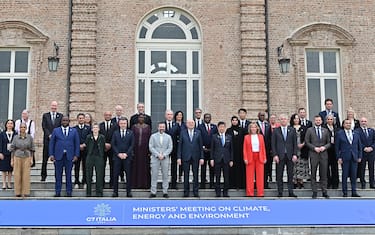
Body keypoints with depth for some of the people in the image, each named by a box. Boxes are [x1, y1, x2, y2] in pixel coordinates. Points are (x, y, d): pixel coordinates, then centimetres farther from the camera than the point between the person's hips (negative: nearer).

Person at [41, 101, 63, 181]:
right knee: (45, 158, 2)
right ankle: (43, 175, 9)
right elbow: (44, 127, 1)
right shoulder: (45, 115, 9)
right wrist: (49, 135, -11)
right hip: (47, 139, 0)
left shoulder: (60, 116, 9)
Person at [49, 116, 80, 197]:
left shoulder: (74, 131, 8)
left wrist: (76, 155, -1)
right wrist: (51, 154, -3)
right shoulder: (56, 130, 8)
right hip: (58, 156, 0)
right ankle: (57, 192, 9)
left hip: (69, 156, 0)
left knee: (68, 174, 3)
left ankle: (69, 192, 9)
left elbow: (77, 144, 7)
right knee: (58, 174, 2)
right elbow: (51, 143, 6)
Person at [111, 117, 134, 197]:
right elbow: (113, 144, 3)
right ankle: (115, 192, 6)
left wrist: (126, 154, -9)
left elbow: (132, 145, 1)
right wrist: (118, 153, -8)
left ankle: (129, 192, 6)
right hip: (117, 157, 1)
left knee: (128, 175, 0)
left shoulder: (130, 133, 7)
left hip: (127, 156, -1)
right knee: (115, 175, 0)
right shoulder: (115, 133, 9)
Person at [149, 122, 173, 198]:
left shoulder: (168, 137, 11)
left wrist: (163, 155, -10)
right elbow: (151, 147, 0)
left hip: (165, 158, 1)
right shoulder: (153, 136, 8)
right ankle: (153, 192, 2)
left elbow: (170, 148, 3)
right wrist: (157, 155, -11)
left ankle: (165, 192, 7)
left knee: (165, 175, 2)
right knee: (154, 175, -2)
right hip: (155, 158, -1)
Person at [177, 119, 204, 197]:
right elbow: (180, 145, 3)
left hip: (195, 157, 1)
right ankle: (186, 192, 12)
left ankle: (195, 192, 11)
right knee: (186, 175, 4)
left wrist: (202, 157, -1)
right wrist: (179, 157, -3)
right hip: (186, 157, -1)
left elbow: (201, 146, 4)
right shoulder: (183, 132, 4)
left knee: (195, 175, 4)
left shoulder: (198, 132, 5)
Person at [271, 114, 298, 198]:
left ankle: (290, 192, 8)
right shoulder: (276, 131, 5)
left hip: (290, 155, 1)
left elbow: (295, 143, 6)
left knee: (290, 174, 3)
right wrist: (275, 155, -7)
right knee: (279, 175, 2)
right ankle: (280, 192, 8)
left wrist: (295, 154, -3)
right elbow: (273, 144, 2)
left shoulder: (292, 130, 9)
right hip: (280, 156, -1)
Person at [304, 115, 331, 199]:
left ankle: (324, 192, 10)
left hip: (323, 154, 2)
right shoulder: (309, 130, 4)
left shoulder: (325, 131, 12)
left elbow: (329, 142, 12)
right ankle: (314, 192, 7)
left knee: (323, 174, 4)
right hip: (313, 154, -2)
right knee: (313, 174, 1)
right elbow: (307, 142, 1)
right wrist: (314, 148, -11)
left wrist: (324, 147, -7)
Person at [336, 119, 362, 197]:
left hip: (354, 158, 3)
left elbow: (359, 146, 15)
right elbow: (337, 147, 0)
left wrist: (359, 156, 7)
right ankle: (345, 193, 9)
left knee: (354, 175, 4)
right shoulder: (339, 134, 1)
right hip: (345, 158, -3)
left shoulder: (356, 134, 12)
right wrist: (338, 157, -7)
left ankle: (354, 192, 12)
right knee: (345, 175, 1)